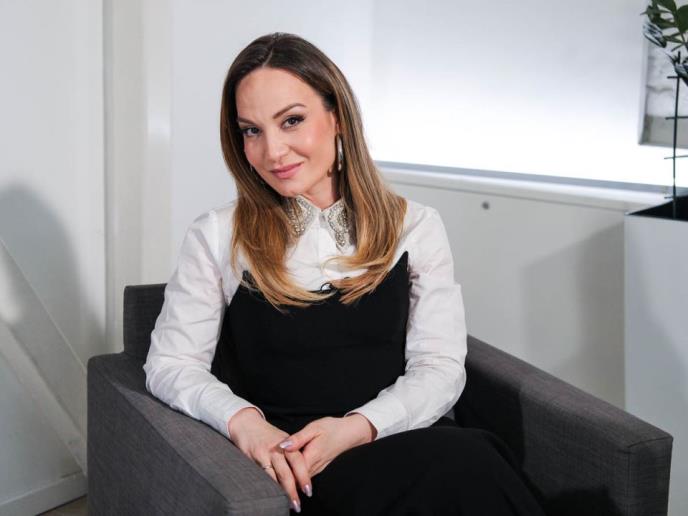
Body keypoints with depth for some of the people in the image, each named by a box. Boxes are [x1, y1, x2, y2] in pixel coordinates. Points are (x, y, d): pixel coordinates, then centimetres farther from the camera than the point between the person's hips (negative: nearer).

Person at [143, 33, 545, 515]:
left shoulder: (415, 227, 8)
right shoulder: (217, 236, 5)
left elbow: (440, 369, 2)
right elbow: (171, 362, 4)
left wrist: (357, 427, -17)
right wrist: (241, 420, -17)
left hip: (408, 446, 3)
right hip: (290, 466, -3)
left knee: (467, 457, -33)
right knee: (460, 467, -32)